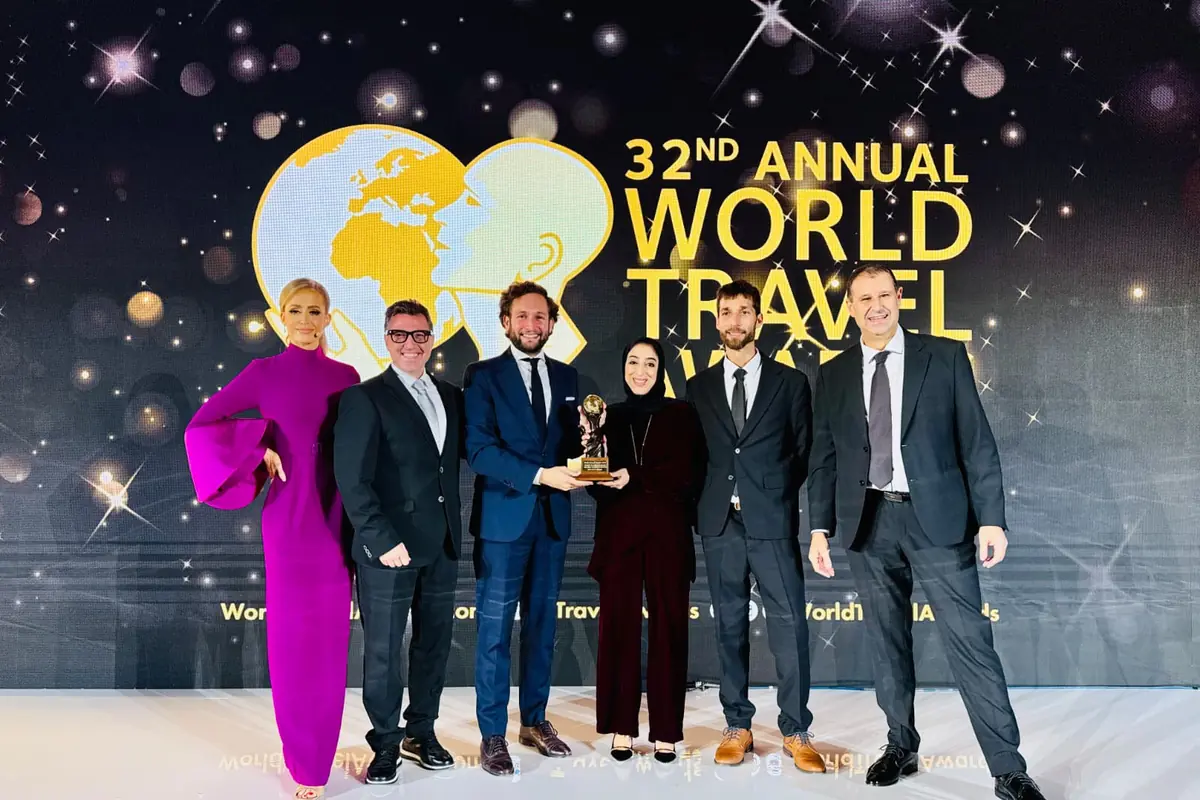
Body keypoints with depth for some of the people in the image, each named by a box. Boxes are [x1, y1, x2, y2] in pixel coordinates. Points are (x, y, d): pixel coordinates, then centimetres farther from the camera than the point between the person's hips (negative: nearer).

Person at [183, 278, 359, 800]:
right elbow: (201, 426, -2)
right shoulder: (263, 373, -1)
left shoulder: (346, 377, 6)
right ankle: (303, 756, 20)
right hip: (289, 520, -2)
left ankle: (319, 752, 25)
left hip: (337, 520, 3)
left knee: (330, 638, 8)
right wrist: (259, 450, -12)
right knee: (293, 635, 3)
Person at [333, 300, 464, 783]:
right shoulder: (365, 398, -6)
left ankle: (421, 733, 31)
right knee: (382, 649, 6)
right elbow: (352, 480, -12)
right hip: (391, 547, -5)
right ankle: (386, 744, 22)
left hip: (441, 546, 5)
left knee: (434, 643, 14)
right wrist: (382, 540, -17)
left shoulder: (452, 397, 12)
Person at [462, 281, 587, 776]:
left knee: (543, 623, 13)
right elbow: (479, 449, -14)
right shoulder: (483, 376, -3)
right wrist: (539, 475, -23)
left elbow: (572, 443, 11)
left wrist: (584, 449, -12)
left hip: (553, 516, 5)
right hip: (503, 516, -4)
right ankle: (492, 735, 11)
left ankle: (535, 721, 26)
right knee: (495, 628, 1)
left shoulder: (567, 377, 11)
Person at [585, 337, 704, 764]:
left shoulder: (681, 415, 6)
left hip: (667, 534, -2)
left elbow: (690, 473, -5)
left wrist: (635, 479, -14)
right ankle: (622, 727, 10)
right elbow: (597, 486, 5)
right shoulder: (609, 417, 12)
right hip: (619, 533, 2)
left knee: (668, 628, 0)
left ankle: (665, 730, 9)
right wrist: (592, 443, -13)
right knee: (618, 626, 0)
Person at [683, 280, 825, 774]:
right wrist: (702, 509, 3)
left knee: (789, 625, -4)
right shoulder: (699, 387, 12)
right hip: (720, 524, 2)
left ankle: (795, 732, 5)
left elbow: (804, 453, 8)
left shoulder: (790, 382, 7)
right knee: (730, 626, 7)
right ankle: (737, 726, 15)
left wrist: (775, 496, 0)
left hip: (773, 522, -2)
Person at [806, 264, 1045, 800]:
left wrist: (991, 518, -7)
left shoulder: (945, 357, 2)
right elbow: (824, 458, 10)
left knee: (970, 642, -5)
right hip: (869, 522, 3)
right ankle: (901, 746, 26)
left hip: (937, 519, -3)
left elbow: (977, 443, 0)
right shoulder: (833, 375, 9)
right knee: (887, 643, 11)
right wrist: (820, 528, 3)